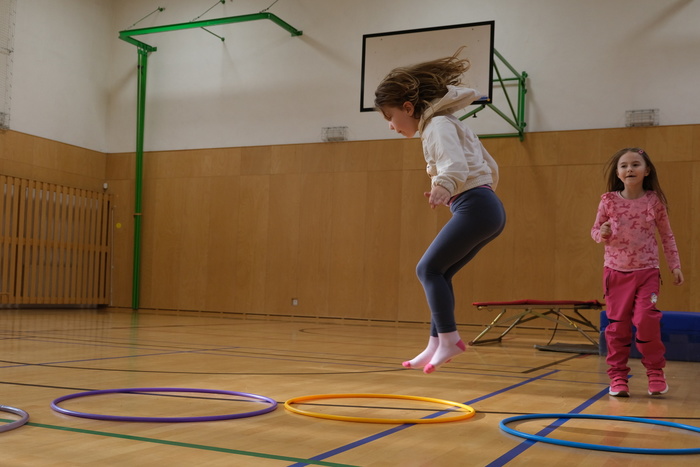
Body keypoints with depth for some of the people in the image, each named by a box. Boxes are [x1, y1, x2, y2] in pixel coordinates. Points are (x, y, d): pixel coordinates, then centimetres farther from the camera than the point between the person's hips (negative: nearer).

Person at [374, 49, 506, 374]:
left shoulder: (437, 125, -6)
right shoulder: (448, 124, 22)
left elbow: (455, 165, -26)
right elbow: (491, 168, 27)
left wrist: (444, 188, -45)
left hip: (474, 207, -10)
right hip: (488, 208, 10)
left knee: (429, 269, -6)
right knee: (439, 273, 9)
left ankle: (448, 338, -9)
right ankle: (436, 345, 9)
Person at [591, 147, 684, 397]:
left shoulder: (654, 201, -3)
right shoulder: (609, 201, -4)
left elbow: (667, 236, 6)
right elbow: (595, 231, 5)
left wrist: (675, 266, 4)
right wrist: (602, 234, -18)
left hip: (647, 272, -1)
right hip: (616, 272, 1)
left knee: (646, 321, -10)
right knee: (617, 325, 4)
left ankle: (655, 372, 11)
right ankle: (618, 376, 14)